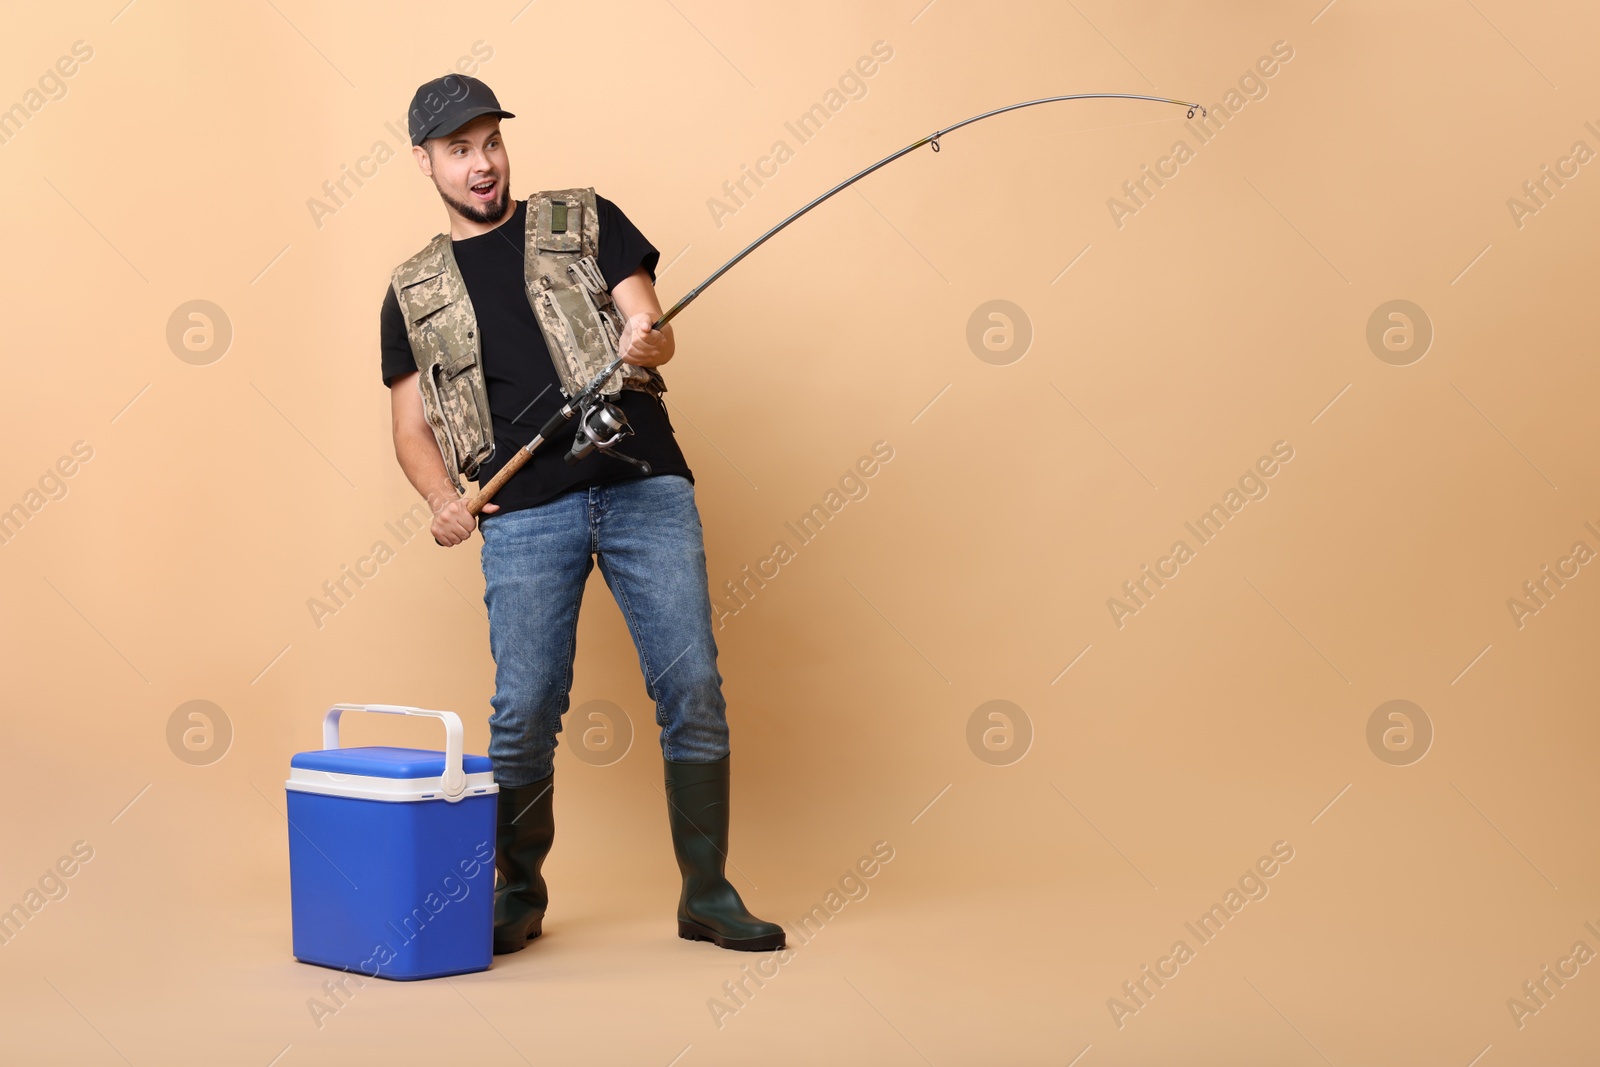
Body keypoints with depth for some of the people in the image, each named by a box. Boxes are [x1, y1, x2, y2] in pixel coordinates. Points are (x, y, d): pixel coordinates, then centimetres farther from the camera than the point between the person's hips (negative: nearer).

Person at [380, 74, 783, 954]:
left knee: (692, 687, -4)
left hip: (643, 486, 0)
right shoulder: (415, 293, 16)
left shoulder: (584, 220, 14)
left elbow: (655, 327, 5)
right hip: (525, 512, 1)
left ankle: (708, 896, 8)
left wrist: (644, 343, -20)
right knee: (523, 710, -3)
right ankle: (519, 892, 20)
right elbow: (412, 427, 15)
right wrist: (443, 499, -5)